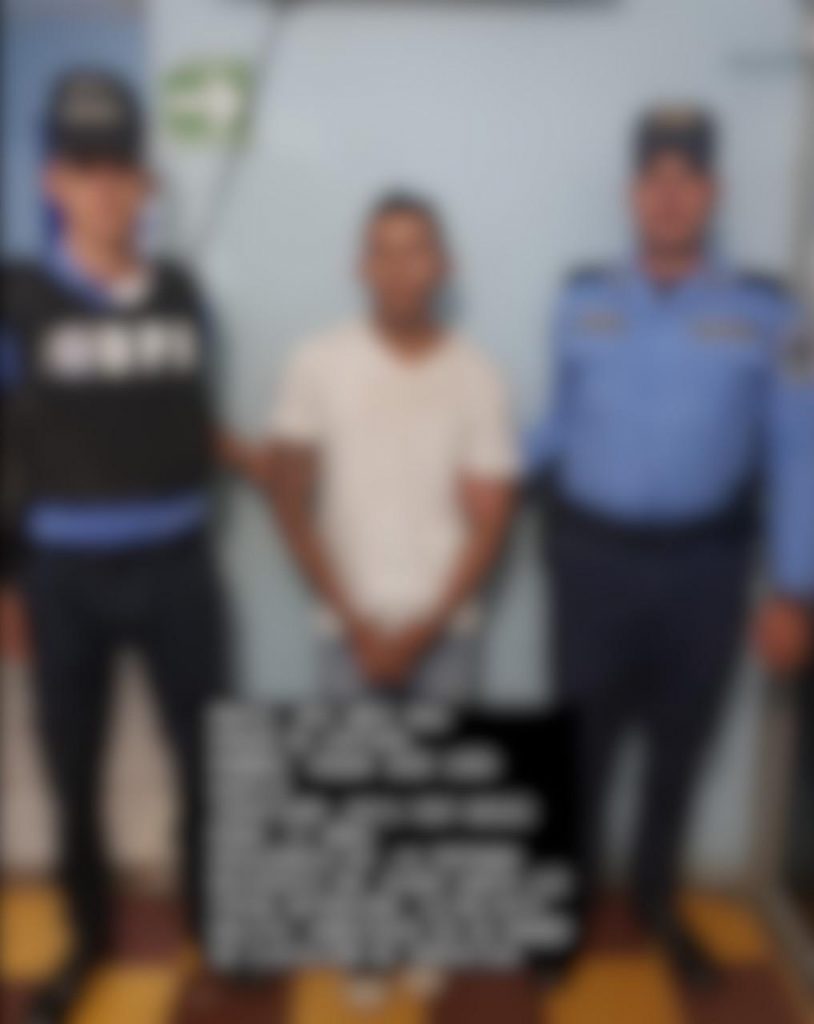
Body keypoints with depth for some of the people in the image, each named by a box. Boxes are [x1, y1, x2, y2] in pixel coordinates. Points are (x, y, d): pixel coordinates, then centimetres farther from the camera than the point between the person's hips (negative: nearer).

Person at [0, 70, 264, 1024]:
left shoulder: (181, 293, 2)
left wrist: (253, 458, -3)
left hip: (177, 567, 2)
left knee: (206, 755, 11)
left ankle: (214, 915, 34)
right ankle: (88, 936, 34)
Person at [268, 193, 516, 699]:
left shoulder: (476, 377, -2)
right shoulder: (318, 366, -3)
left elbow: (489, 523, -1)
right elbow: (291, 504, 0)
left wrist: (426, 628, -8)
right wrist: (354, 621, -4)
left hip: (445, 634, 1)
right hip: (351, 632, 0)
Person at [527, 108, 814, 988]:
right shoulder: (582, 302, 1)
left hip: (704, 563, 0)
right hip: (592, 554, 0)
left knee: (680, 740, 16)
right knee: (582, 735, 10)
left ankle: (656, 900, 37)